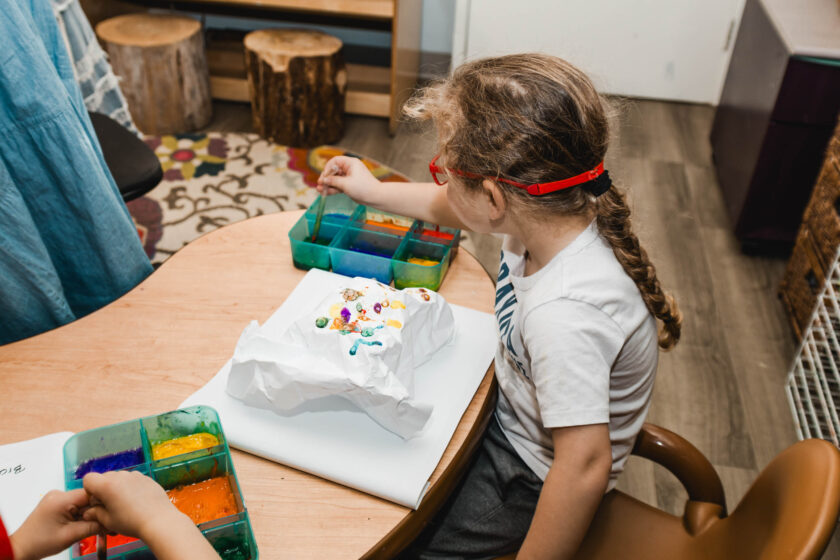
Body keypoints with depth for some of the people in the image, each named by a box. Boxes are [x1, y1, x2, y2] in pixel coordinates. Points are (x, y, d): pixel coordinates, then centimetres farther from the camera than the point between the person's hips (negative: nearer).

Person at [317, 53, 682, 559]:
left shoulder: (562, 315, -42)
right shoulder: (550, 212, -15)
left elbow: (585, 465, -39)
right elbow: (456, 210, 6)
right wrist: (375, 191, 16)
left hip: (530, 481, -7)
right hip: (513, 410, 8)